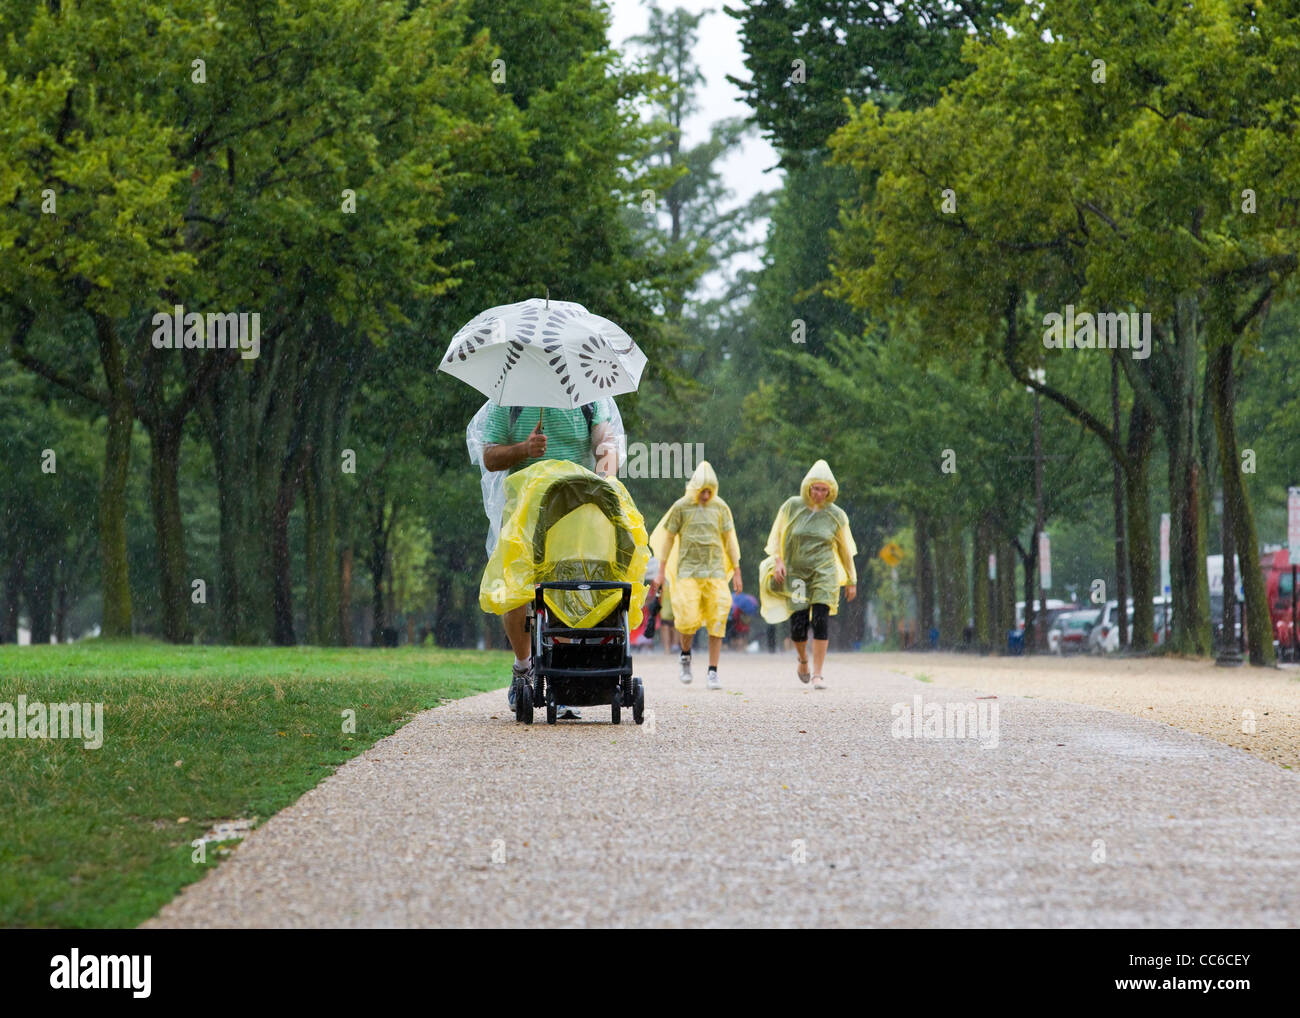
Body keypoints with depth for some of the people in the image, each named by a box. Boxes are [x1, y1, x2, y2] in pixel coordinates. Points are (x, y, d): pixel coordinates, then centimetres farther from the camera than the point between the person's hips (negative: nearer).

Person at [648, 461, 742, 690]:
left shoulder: (720, 507, 6)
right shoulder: (681, 507, 1)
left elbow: (730, 540, 11)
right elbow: (668, 538, 6)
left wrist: (736, 572, 9)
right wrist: (661, 572, 5)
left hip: (715, 571, 2)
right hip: (688, 570, -2)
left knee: (717, 621, -6)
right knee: (688, 619, -14)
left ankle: (713, 672, -2)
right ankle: (685, 654, 17)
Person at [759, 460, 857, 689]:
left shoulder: (836, 515, 1)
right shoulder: (792, 506, 0)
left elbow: (845, 550, 11)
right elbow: (776, 536, 7)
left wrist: (851, 581, 13)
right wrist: (778, 561, -7)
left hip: (824, 573, 0)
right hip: (795, 573, 0)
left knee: (821, 620, -13)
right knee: (798, 623, -5)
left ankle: (817, 674, -10)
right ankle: (803, 660, 27)